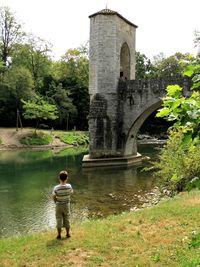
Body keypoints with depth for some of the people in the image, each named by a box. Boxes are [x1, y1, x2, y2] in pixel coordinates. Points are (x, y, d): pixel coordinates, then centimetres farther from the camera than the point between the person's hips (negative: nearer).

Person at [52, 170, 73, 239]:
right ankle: (67, 234, 27)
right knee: (67, 219, 16)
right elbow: (71, 193, 1)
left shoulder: (56, 188, -23)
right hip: (67, 205, 2)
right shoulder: (69, 186, -17)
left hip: (59, 205, -2)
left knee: (59, 220, 11)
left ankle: (59, 235, 20)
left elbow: (54, 197, -10)